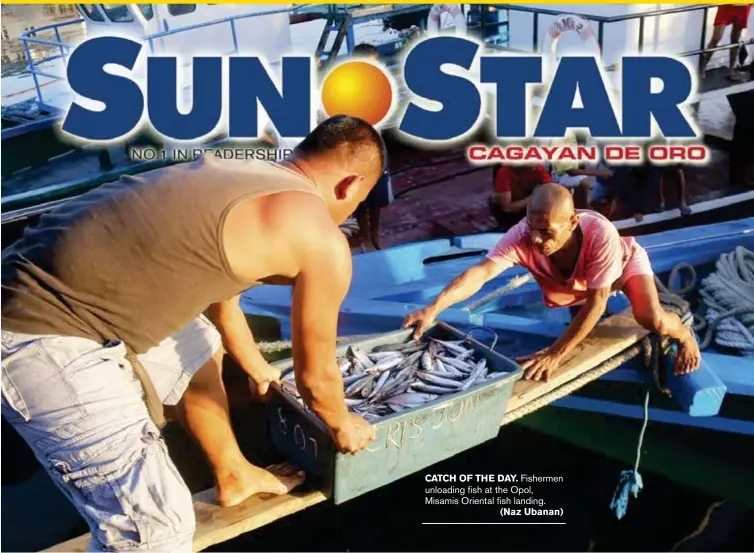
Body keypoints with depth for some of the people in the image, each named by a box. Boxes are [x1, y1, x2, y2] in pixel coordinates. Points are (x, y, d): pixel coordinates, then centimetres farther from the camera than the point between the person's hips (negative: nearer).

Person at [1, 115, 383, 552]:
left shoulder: (241, 174, 15)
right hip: (42, 341, -10)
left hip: (46, 291, 10)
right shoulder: (322, 240, -11)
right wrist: (344, 426, 24)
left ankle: (235, 477, 51)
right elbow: (316, 377, 2)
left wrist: (259, 369, 46)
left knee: (203, 352, 29)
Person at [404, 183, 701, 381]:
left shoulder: (601, 235, -46)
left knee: (652, 320, -21)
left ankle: (683, 333, 15)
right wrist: (433, 309, -67)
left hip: (623, 260, -4)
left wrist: (555, 354, -42)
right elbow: (481, 272, -53)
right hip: (577, 280, 4)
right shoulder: (522, 236, -41)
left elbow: (596, 302, -40)